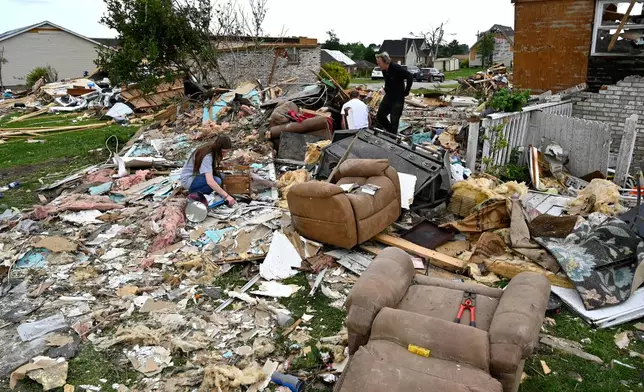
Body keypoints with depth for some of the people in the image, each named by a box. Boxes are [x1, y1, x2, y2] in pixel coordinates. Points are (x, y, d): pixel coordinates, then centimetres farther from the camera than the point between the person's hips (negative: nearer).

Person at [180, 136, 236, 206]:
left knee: (221, 177, -7)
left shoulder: (212, 151, -5)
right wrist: (226, 196, -41)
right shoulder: (207, 157, -31)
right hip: (188, 180, -9)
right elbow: (210, 181, -41)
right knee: (217, 181, -28)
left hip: (196, 175, 9)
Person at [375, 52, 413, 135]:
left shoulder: (396, 68, -22)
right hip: (388, 96, 8)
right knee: (380, 116, 6)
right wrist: (386, 89, 14)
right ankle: (392, 132, 25)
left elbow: (410, 77, -20)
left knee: (394, 120, -5)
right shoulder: (384, 70, 0)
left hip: (398, 98, -7)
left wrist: (406, 91, -14)